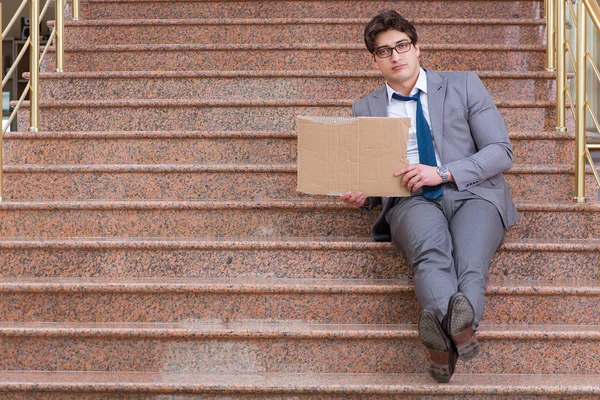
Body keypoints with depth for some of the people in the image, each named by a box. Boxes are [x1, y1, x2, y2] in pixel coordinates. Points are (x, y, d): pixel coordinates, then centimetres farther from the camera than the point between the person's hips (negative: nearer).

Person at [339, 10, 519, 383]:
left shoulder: (464, 86, 14)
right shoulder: (366, 109, 20)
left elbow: (501, 152, 6)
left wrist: (443, 174, -10)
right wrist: (361, 196, -3)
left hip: (473, 193, 1)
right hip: (412, 199, 0)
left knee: (470, 259, -36)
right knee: (431, 246, -39)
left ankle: (445, 331, -63)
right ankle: (457, 329, -65)